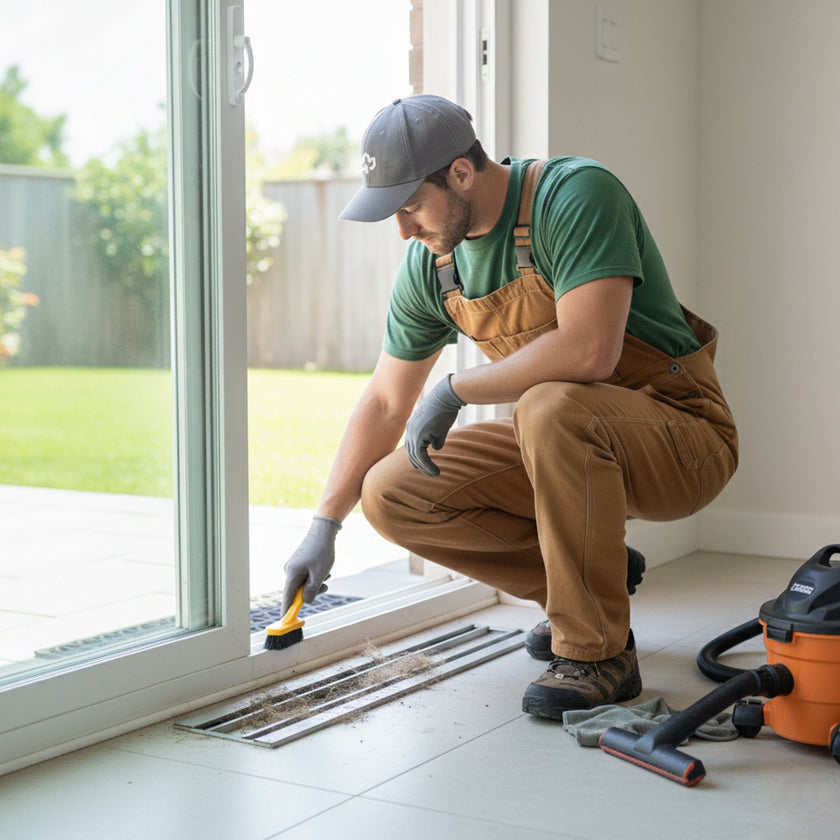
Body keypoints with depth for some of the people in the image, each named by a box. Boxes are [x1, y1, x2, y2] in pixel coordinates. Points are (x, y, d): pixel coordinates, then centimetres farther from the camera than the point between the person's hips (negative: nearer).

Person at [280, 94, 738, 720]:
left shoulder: (577, 195, -22)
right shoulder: (430, 261, 0)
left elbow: (588, 351, -36)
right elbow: (386, 400, 8)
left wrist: (455, 389, -24)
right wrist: (325, 525, 6)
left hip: (683, 439, -7)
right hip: (566, 447, 7)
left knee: (551, 409, -38)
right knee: (391, 495, -6)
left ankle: (599, 653, -20)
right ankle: (582, 576, 9)